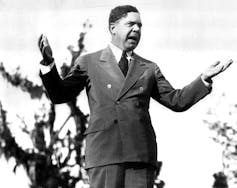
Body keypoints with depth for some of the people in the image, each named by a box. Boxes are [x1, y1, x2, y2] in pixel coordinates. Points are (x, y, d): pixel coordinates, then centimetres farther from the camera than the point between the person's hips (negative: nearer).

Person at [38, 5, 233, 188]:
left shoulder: (149, 69, 20)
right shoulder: (89, 63, 14)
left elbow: (176, 101, 16)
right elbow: (59, 95, 8)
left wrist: (204, 79, 2)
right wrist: (48, 62, -8)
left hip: (140, 154, 3)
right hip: (104, 152, -2)